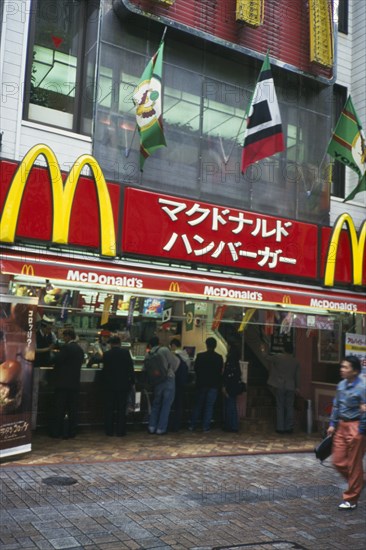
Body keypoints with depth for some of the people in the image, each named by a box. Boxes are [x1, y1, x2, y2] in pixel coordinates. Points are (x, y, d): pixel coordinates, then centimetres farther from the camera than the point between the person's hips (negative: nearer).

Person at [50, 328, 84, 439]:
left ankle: (57, 431, 3)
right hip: (75, 382, 6)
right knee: (73, 408, 7)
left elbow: (57, 361, -12)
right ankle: (71, 432, 10)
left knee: (60, 408, 0)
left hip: (63, 382, -6)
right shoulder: (80, 349, 10)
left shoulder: (66, 347, -12)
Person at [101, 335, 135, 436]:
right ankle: (120, 431, 8)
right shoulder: (126, 352, -6)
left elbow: (104, 369, 2)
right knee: (121, 408, 6)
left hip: (109, 385, 1)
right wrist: (132, 381, 2)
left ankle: (109, 430, 12)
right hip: (123, 384, -1)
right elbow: (130, 367, -6)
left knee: (109, 409, 9)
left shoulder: (106, 354, -3)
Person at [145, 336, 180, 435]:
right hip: (169, 379, -4)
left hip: (157, 382, 4)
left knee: (156, 404, 18)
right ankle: (161, 428, 6)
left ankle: (152, 427, 15)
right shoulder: (164, 350, -8)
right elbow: (175, 362, -6)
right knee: (166, 405, 4)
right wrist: (172, 371, 12)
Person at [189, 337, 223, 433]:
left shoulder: (200, 356, -7)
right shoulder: (219, 357, -5)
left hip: (201, 383, 0)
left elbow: (195, 369, 1)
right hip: (214, 385, 0)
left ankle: (193, 425, 13)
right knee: (209, 406, 4)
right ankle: (206, 427, 3)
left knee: (198, 405, 11)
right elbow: (220, 372, 0)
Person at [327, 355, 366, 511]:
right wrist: (332, 424, 12)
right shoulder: (341, 385, 5)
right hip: (341, 425, 7)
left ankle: (351, 499, 18)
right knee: (338, 461, 11)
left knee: (354, 465, 4)